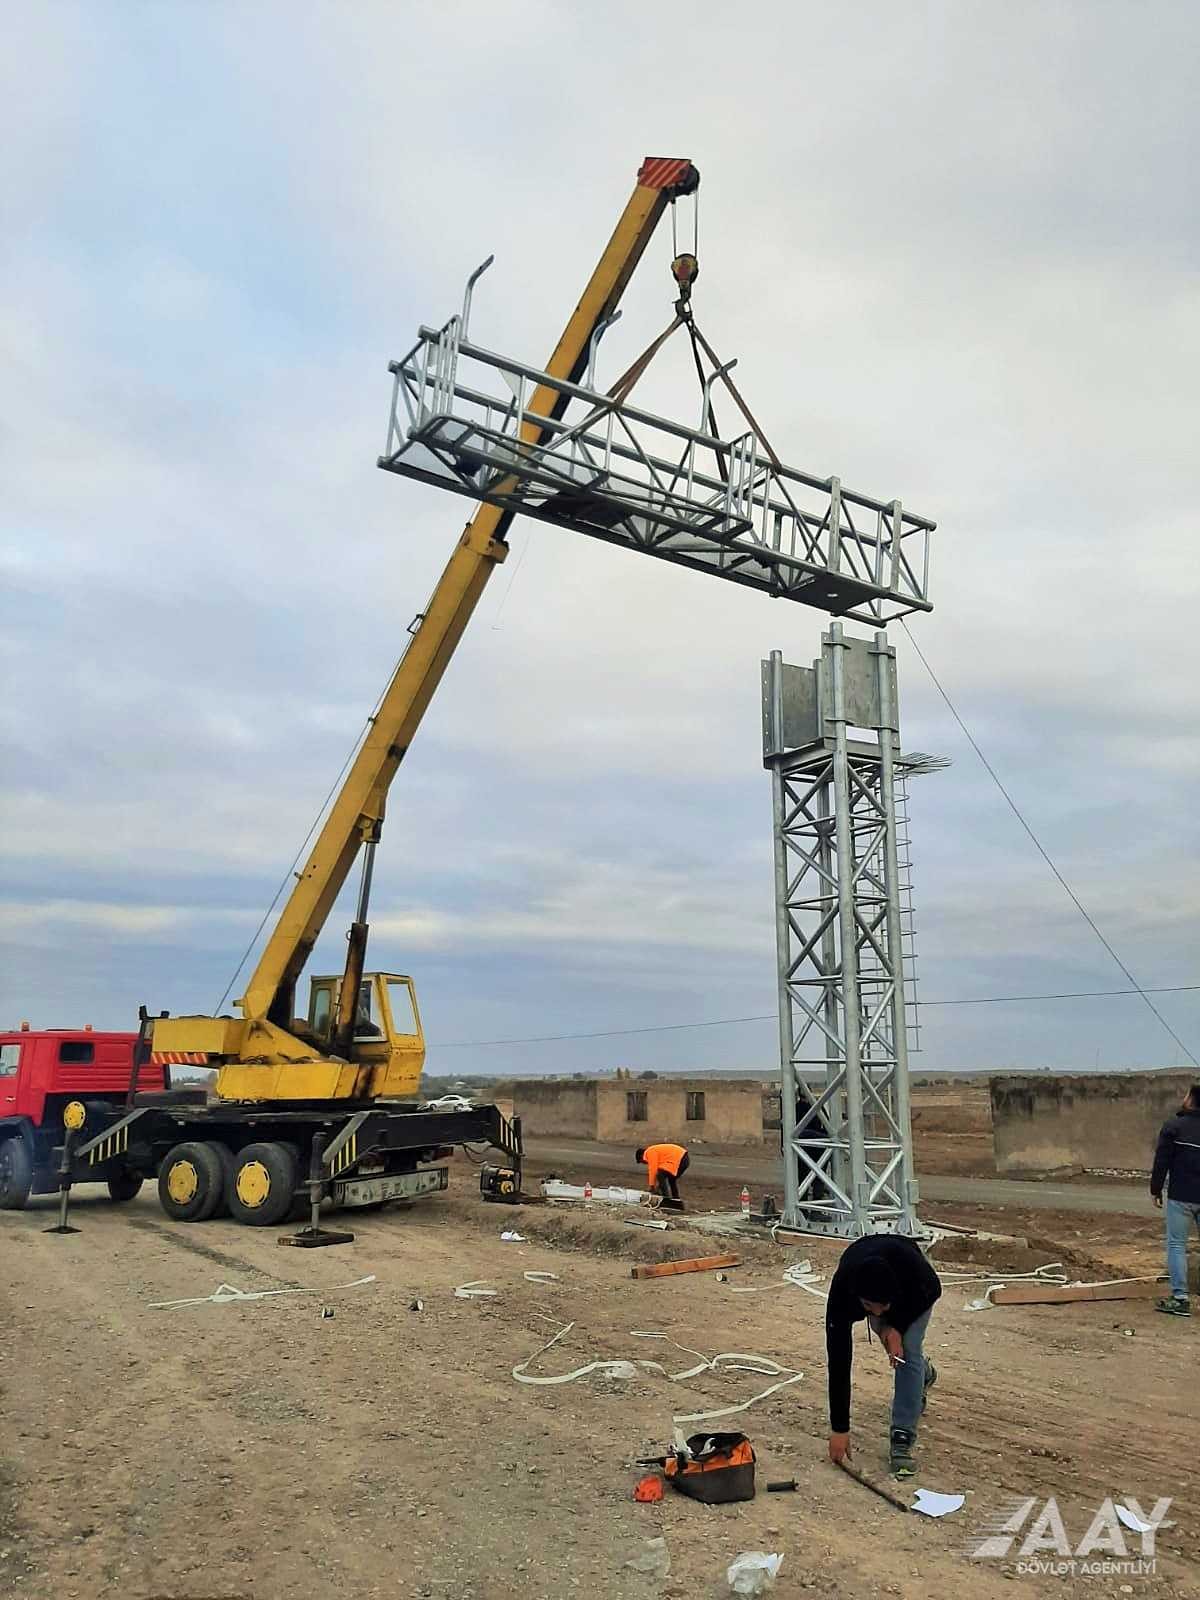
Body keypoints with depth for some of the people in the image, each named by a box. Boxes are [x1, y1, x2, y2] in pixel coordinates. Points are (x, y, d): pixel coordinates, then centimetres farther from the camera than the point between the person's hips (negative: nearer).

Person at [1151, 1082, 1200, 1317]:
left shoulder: (1173, 1126, -8)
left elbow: (1161, 1161, -7)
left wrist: (1156, 1189, 3)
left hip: (1180, 1196, -4)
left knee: (1177, 1244, 1)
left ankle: (1180, 1298, -3)